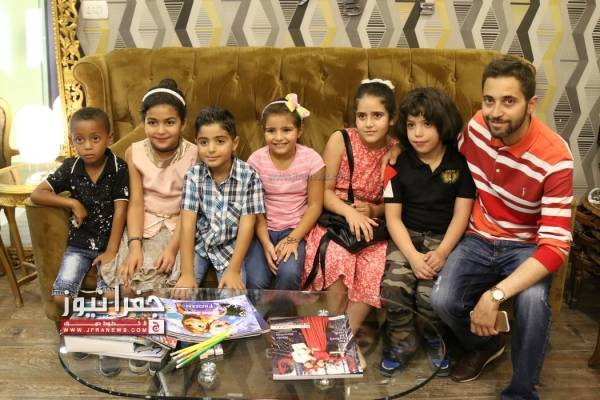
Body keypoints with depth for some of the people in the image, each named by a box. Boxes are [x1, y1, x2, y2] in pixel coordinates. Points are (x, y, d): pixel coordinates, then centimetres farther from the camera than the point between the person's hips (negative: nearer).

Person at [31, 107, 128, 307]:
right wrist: (72, 203, -15)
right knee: (61, 297, -11)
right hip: (79, 243, 3)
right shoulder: (70, 167, -3)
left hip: (109, 241, -2)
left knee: (111, 295, -22)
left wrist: (111, 251, -16)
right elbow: (37, 194, -4)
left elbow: (120, 210, -12)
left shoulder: (119, 168, -11)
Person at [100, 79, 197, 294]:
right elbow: (136, 203, -8)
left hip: (178, 227, -1)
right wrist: (134, 245, -22)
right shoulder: (134, 153, -4)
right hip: (143, 225, 2)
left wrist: (173, 247, -24)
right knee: (129, 281, -21)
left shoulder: (194, 155, -11)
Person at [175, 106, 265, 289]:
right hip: (198, 245, 1)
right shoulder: (193, 175, -11)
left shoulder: (249, 176, -16)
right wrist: (187, 273, -22)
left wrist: (233, 270, -20)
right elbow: (187, 224, -16)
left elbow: (247, 225, -15)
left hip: (230, 247, -1)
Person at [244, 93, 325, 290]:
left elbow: (314, 206, -6)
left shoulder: (311, 159, -9)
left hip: (295, 229, -1)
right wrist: (265, 243, -15)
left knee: (289, 273, -27)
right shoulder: (256, 160, -6)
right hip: (264, 229, 1)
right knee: (254, 281, -21)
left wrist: (293, 239, -15)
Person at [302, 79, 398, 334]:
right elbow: (324, 190, -4)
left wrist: (372, 210, -14)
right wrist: (350, 212, -20)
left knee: (378, 265, -26)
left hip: (372, 223, 2)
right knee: (338, 256, -31)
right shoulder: (340, 140, -7)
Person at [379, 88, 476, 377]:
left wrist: (442, 252, -18)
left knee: (430, 294, -24)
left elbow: (461, 213, -4)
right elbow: (393, 217, -3)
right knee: (393, 286, -24)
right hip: (407, 236, 1)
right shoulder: (399, 165, -1)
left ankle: (435, 339, 12)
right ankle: (401, 344, 5)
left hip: (444, 238, -1)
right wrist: (413, 256, -18)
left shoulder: (460, 162, -2)